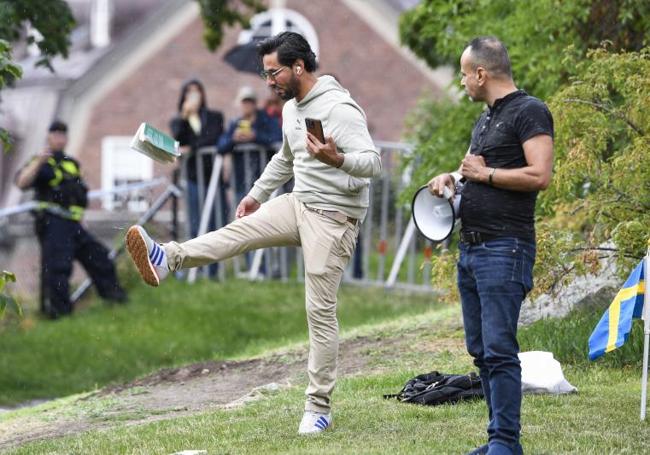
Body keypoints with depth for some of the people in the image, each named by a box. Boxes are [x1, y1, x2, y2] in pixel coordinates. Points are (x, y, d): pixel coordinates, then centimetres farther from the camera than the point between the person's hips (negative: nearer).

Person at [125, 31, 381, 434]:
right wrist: (258, 194, 31)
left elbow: (373, 162, -28)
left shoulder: (339, 109, -19)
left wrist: (337, 159, -47)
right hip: (300, 205, 8)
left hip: (334, 217, -8)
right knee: (239, 230, -13)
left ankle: (319, 407, 0)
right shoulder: (292, 107, 11)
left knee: (320, 310, -5)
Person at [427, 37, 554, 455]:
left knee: (499, 350, -13)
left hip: (505, 248, -10)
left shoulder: (529, 112, -8)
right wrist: (452, 178, 10)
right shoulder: (486, 118, 21)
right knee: (481, 350, 9)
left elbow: (540, 176, -19)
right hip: (472, 248, 10)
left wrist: (485, 174, -10)